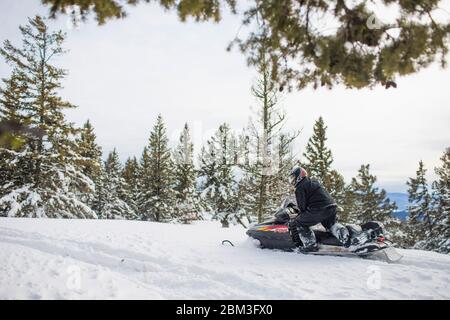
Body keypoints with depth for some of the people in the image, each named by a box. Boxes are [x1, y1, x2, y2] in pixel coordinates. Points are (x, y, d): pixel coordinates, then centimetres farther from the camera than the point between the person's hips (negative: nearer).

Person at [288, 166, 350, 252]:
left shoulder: (300, 188, -2)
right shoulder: (314, 181, 25)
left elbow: (302, 206, -7)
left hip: (319, 210, -9)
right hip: (332, 207, 9)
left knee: (297, 223, 1)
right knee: (331, 224, 35)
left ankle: (310, 244, -4)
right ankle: (343, 233, 10)